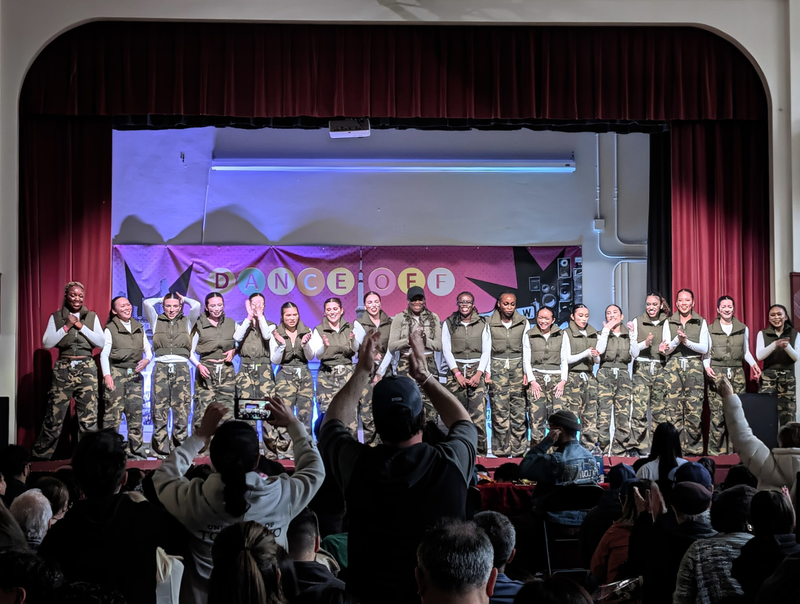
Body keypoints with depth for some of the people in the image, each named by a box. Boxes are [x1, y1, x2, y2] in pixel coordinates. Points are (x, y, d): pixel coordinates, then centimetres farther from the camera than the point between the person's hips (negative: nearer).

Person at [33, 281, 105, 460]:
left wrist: (81, 326, -9)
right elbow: (47, 343, -3)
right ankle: (40, 457, 6)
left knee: (89, 417, -1)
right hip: (63, 369, -1)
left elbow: (101, 342, -1)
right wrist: (66, 327, -10)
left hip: (86, 369, 1)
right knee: (54, 416, -3)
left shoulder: (92, 317, 8)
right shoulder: (56, 317, 6)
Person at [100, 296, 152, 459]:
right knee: (113, 411, -9)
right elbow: (104, 353, -4)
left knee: (136, 411, 2)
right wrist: (107, 375, -15)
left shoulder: (139, 327, 16)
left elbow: (148, 348, 19)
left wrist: (147, 359, -3)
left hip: (134, 374, 5)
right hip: (116, 372, -4)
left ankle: (135, 449, 7)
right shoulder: (110, 329, 2)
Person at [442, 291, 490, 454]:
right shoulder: (449, 323, 8)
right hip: (455, 369, 0)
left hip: (476, 369, 0)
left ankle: (481, 448, -8)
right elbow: (446, 350, 3)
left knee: (478, 411, -11)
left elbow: (486, 351, 6)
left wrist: (479, 373, -6)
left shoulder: (482, 324, 9)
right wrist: (457, 373, -7)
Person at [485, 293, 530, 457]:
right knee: (499, 408, -6)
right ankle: (502, 449, -2)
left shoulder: (523, 323, 5)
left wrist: (527, 372, -3)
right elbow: (487, 349, 7)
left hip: (518, 365, 0)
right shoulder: (491, 324, 5)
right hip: (498, 367, 0)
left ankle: (519, 449, 1)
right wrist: (487, 371, 0)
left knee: (519, 409, -4)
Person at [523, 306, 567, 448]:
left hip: (556, 378, 1)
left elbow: (565, 359, 10)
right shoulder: (530, 335, 10)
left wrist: (563, 381, -2)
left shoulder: (561, 335, 11)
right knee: (536, 415, -9)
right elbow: (526, 360, 7)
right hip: (537, 377, -1)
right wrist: (532, 381, -4)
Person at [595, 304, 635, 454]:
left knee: (623, 412, -4)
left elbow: (634, 353, -1)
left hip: (623, 374, 2)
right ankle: (601, 447, -10)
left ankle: (620, 449, 0)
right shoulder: (603, 333, 10)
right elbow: (599, 350, -11)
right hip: (605, 374, -2)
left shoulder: (627, 333, 14)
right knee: (603, 412, -11)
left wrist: (632, 334, -3)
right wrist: (606, 330, -7)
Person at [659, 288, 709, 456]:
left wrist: (687, 342, -13)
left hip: (694, 366, -1)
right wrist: (677, 340, -12)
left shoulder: (701, 322, 10)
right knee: (673, 409, -6)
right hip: (673, 366, 1)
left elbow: (704, 348, 1)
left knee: (694, 409, -9)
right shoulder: (669, 323, 12)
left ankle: (694, 447, -3)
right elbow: (666, 350, 6)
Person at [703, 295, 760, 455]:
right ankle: (716, 450, -1)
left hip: (737, 373, 2)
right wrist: (707, 367, -11)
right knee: (717, 413, -8)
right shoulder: (710, 329, 6)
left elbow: (746, 351, 20)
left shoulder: (743, 329, 13)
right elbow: (706, 353, 6)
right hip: (717, 373, -2)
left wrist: (753, 364, 3)